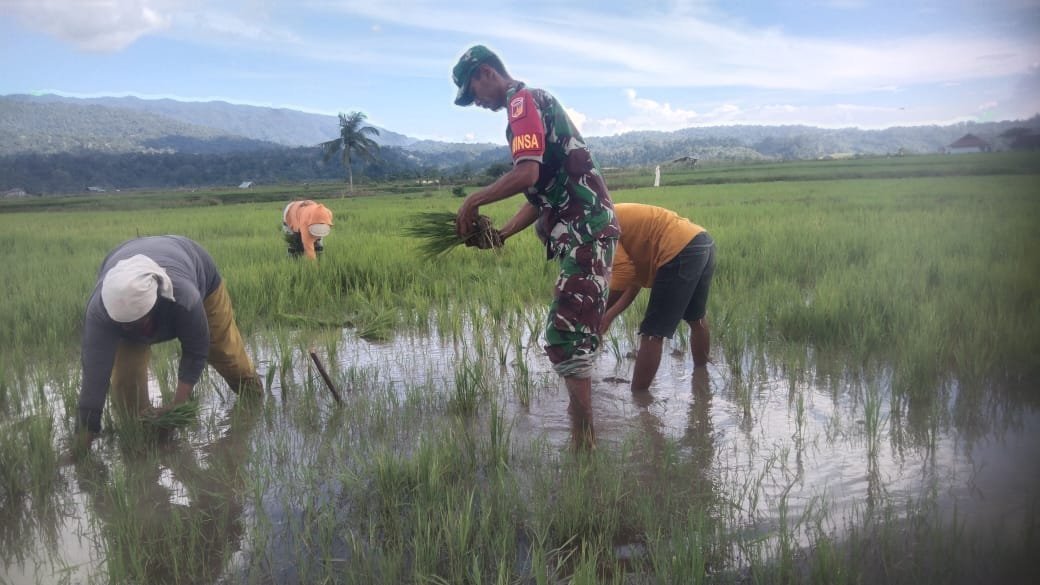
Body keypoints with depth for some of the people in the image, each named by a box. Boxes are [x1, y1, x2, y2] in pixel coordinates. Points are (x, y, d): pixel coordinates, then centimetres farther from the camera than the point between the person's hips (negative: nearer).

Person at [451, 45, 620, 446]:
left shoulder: (523, 100, -7)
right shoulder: (536, 102, 24)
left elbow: (527, 174, -24)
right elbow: (542, 193, 23)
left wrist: (474, 201, -10)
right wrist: (501, 234, 16)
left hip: (584, 232, -11)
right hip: (585, 230, 11)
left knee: (564, 338, -11)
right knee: (575, 334, 17)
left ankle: (583, 443, -6)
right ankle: (583, 425, 28)